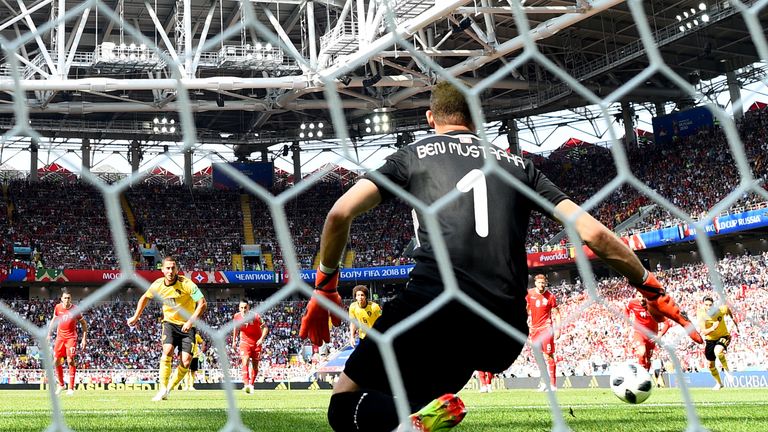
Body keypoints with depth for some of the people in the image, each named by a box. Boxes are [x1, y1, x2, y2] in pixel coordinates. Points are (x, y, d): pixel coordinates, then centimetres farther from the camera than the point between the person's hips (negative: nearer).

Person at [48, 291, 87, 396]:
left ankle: (71, 387, -11)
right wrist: (48, 335, 14)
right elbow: (53, 321, 17)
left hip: (71, 337, -4)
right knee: (56, 361, 1)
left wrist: (84, 339, -3)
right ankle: (61, 385, 20)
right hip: (60, 337, 4)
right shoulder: (57, 308, 0)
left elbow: (84, 323, 2)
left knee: (70, 360, -15)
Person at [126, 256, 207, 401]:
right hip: (169, 322, 2)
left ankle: (170, 388, 10)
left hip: (187, 326, -2)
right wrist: (136, 317, 18)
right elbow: (145, 298, 16)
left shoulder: (186, 284, -18)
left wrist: (191, 321, -29)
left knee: (186, 362, -13)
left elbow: (202, 303, -21)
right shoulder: (158, 285, -6)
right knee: (167, 350, -25)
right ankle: (162, 390, -18)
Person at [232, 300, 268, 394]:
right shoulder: (237, 316, -7)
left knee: (255, 366, 7)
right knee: (245, 362, -21)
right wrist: (234, 340, 13)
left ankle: (251, 384, 26)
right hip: (245, 342, 0)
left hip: (256, 343, 0)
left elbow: (265, 327, -10)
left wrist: (262, 338, -24)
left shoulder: (255, 316, -17)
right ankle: (246, 384, -31)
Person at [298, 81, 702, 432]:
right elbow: (594, 233, 15)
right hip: (505, 328, 4)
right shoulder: (517, 164, 23)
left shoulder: (414, 154, 17)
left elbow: (339, 214, 5)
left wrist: (324, 288, 18)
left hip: (433, 302, -4)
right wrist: (654, 290, 25)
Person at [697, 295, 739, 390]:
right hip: (710, 340, 2)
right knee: (711, 364, 12)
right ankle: (719, 383, 37)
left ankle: (726, 369, -8)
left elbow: (728, 308, 6)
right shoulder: (701, 315, -23)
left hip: (723, 336, -2)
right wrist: (712, 328, -46)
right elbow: (704, 332, -27)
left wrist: (733, 319, 12)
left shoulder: (721, 309, -21)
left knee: (718, 351, -35)